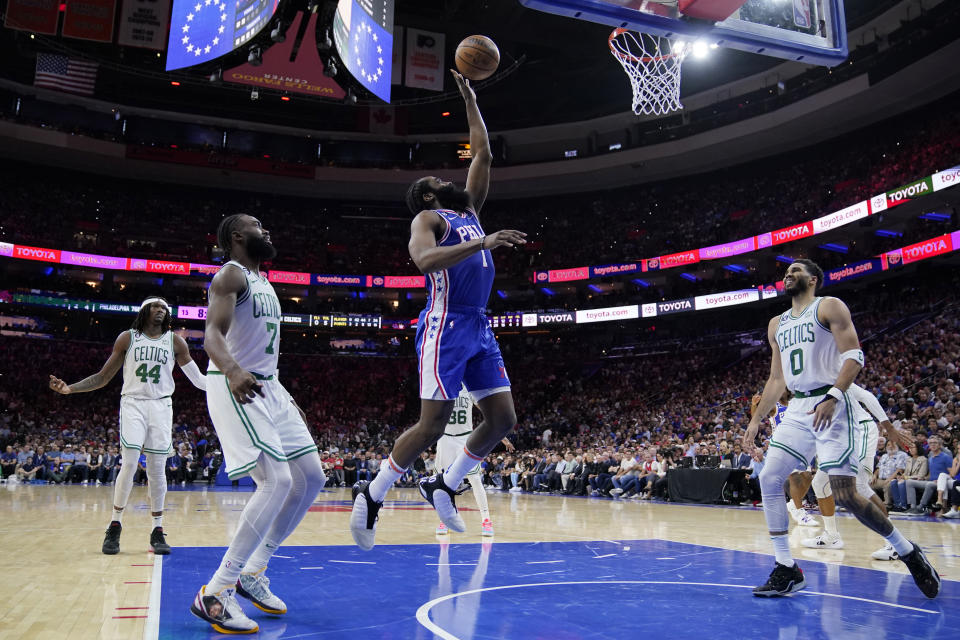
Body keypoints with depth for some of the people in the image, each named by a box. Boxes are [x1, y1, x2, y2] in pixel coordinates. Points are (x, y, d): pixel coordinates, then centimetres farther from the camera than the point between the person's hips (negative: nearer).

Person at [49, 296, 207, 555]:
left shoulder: (175, 341, 7)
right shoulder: (127, 338, 5)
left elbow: (198, 379, 6)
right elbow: (102, 378, 6)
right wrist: (70, 388, -8)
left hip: (161, 407, 1)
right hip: (133, 404, -1)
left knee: (157, 470, 0)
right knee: (129, 464, -11)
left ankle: (158, 531, 7)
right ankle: (115, 526, 5)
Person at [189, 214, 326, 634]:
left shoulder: (263, 283, 20)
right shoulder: (231, 274, -8)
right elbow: (212, 335, -23)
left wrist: (287, 399, 23)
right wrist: (233, 372, -43)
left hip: (268, 387, 9)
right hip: (235, 388, -9)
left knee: (311, 478, 8)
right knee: (277, 481, -21)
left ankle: (252, 574, 18)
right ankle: (214, 594, -11)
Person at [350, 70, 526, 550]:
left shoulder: (468, 213, 22)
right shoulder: (428, 218, 1)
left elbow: (483, 153, 26)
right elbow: (425, 260, -22)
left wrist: (470, 100, 29)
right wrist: (482, 243, -26)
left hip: (479, 329, 8)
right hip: (447, 326, -8)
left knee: (503, 419, 3)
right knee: (432, 426, -9)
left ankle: (444, 485, 18)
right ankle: (371, 495, 9)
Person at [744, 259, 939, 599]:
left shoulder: (829, 306, 0)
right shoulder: (777, 324, 20)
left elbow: (854, 357, -11)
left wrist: (832, 397, -25)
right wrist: (756, 418, 17)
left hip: (831, 406, -7)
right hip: (797, 410, 7)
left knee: (845, 495, -10)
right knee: (768, 479, -4)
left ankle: (908, 552, 15)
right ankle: (786, 570, 4)